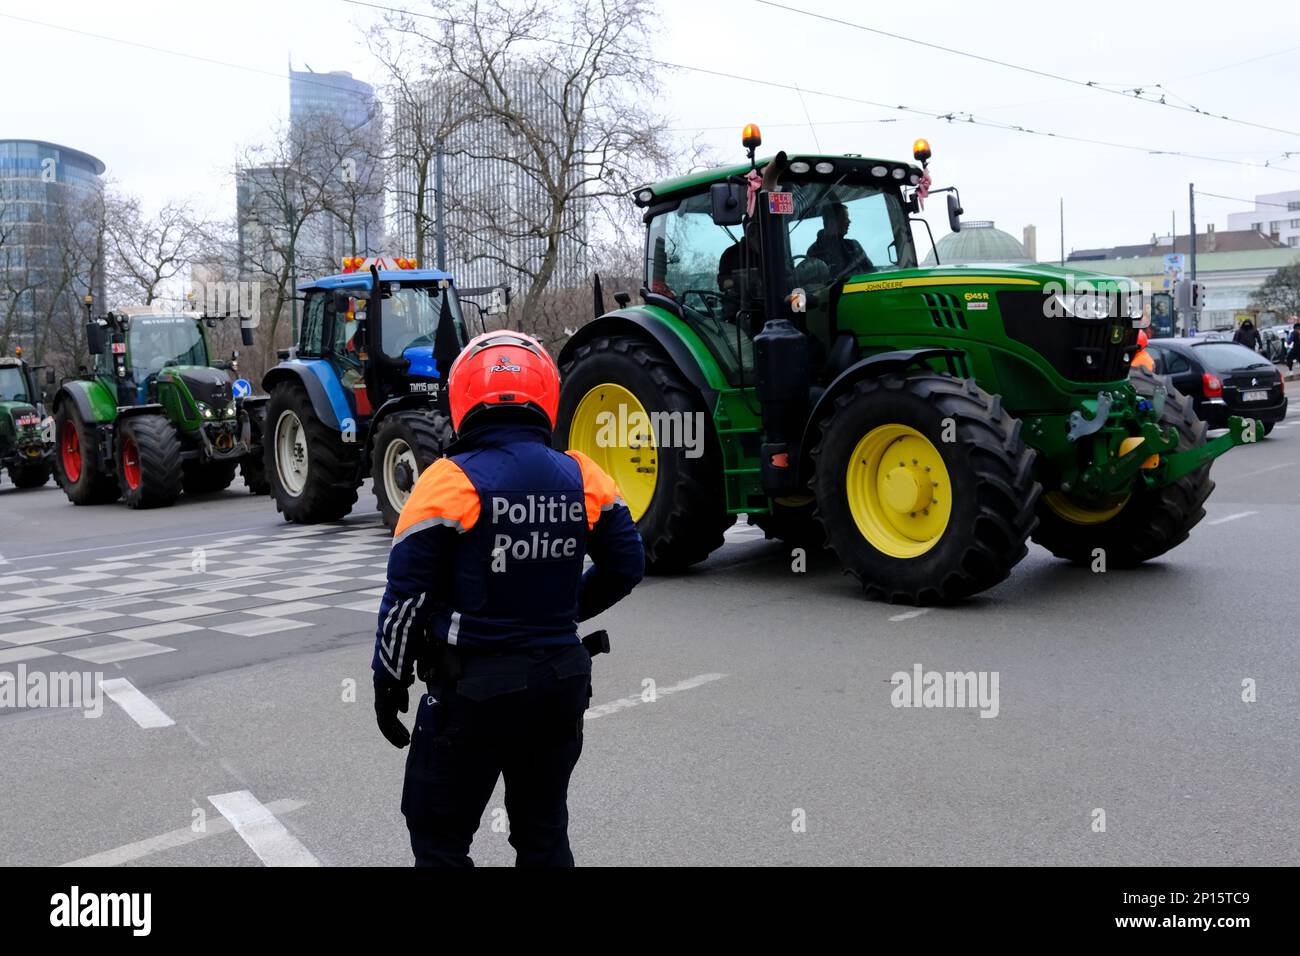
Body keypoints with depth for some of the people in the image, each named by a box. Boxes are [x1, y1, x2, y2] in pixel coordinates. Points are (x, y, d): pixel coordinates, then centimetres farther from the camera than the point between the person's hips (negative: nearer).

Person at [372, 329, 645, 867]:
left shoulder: (452, 482, -14)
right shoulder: (583, 479, -2)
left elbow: (406, 597, -12)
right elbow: (626, 568, 6)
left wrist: (389, 682, 1)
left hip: (473, 688, -4)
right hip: (561, 681, 5)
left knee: (440, 841, 13)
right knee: (544, 832, 21)